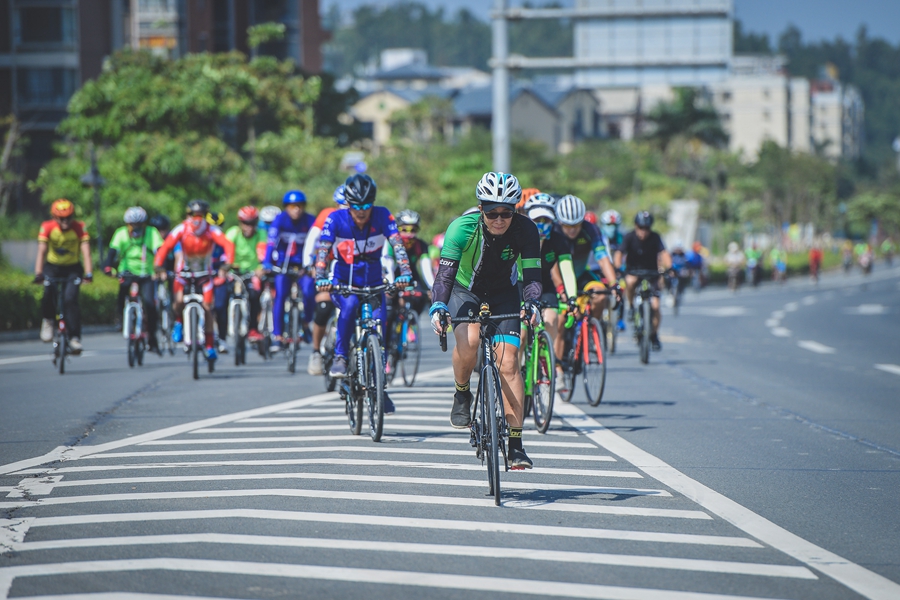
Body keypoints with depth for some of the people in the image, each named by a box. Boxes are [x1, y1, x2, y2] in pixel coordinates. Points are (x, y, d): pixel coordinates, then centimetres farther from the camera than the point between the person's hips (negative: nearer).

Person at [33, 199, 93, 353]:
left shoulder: (79, 228, -19)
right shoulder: (47, 227, -18)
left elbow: (86, 251, -27)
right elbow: (42, 251, -26)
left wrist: (88, 273, -41)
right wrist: (38, 273, -39)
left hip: (72, 268, -1)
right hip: (52, 267, 1)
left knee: (71, 298, -21)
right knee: (49, 293, -26)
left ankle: (74, 338, -17)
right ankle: (48, 320, 4)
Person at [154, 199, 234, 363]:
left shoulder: (211, 230, -21)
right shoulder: (181, 229, -21)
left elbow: (228, 245, -33)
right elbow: (166, 246, -29)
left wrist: (226, 265, -48)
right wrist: (159, 266, -43)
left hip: (204, 272, 0)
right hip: (184, 270, 0)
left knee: (207, 307, -8)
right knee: (179, 301, -25)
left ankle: (210, 346, 5)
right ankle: (179, 322, 9)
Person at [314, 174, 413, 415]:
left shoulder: (382, 216, -11)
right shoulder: (336, 219, -14)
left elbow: (397, 245, -21)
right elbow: (322, 251, -22)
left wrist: (405, 273, -37)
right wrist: (321, 278, -40)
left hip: (373, 284, 2)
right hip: (344, 284, -2)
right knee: (350, 305, -35)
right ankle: (340, 358, -20)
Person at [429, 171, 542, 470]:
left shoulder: (525, 230, -24)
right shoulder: (463, 227, -29)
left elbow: (532, 274, -27)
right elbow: (446, 272, -34)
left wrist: (531, 303, -47)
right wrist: (438, 306, -51)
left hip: (504, 294, 1)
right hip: (465, 290, -1)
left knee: (508, 362, -12)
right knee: (468, 340, -32)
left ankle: (516, 444, -8)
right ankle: (462, 395, -3)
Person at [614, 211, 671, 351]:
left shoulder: (655, 238, -14)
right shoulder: (629, 237, -14)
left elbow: (664, 253, -24)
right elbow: (620, 254, -23)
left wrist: (668, 267, -43)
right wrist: (617, 268, -41)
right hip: (633, 270, 0)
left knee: (655, 305, -11)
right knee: (630, 281, -37)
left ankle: (654, 335, 9)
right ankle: (631, 306, -10)